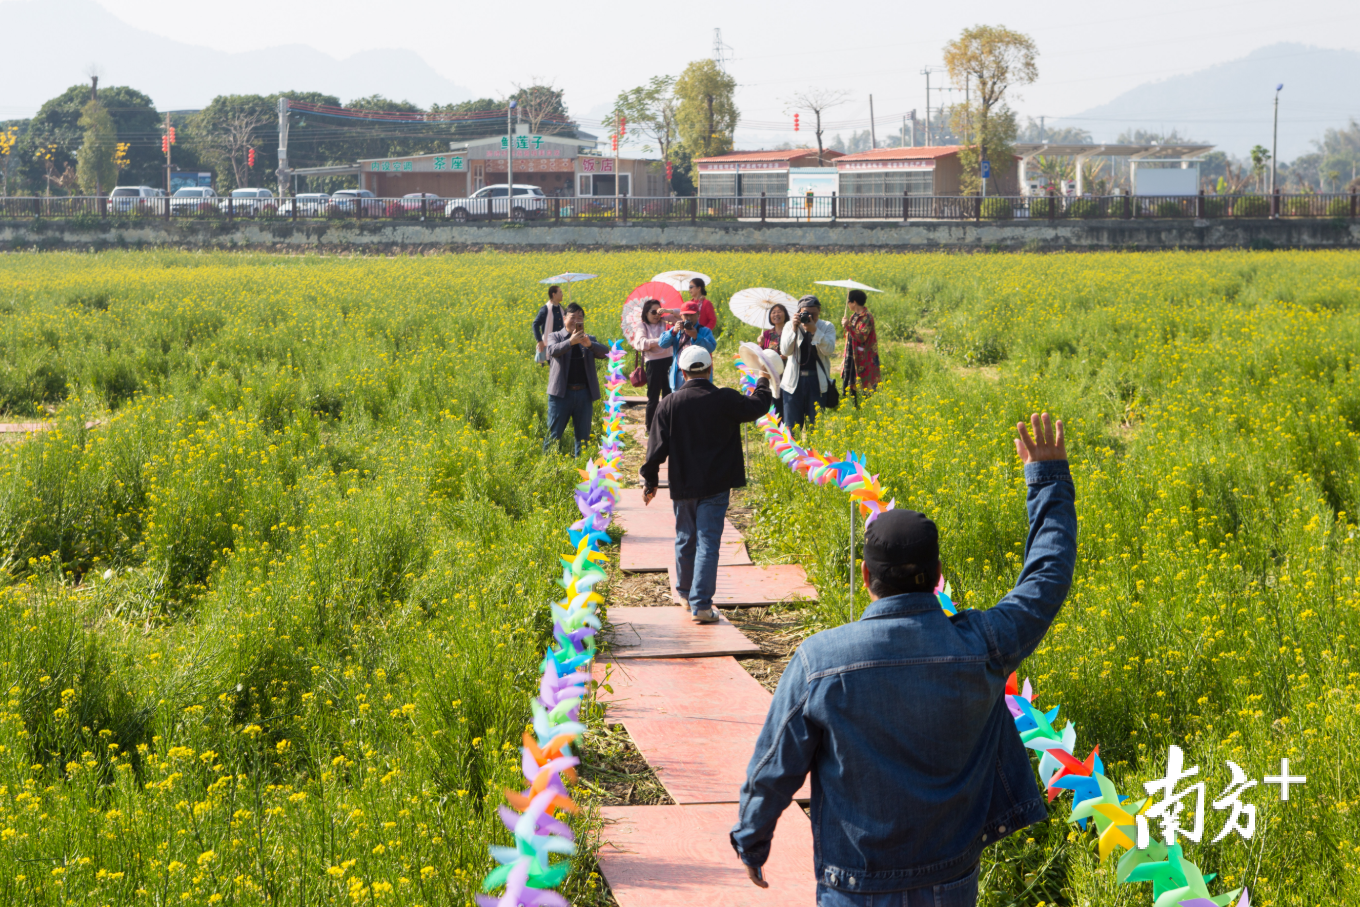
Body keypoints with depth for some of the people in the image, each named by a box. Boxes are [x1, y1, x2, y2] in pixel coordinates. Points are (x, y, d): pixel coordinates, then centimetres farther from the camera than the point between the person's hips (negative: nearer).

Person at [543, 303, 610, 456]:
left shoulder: (589, 340, 13)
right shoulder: (555, 337, 6)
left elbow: (605, 352, -5)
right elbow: (553, 350, -17)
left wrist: (589, 344, -26)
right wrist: (570, 342, -34)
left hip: (584, 394, 3)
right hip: (562, 392, -3)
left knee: (583, 436, 8)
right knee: (553, 434, 0)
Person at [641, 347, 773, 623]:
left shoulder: (669, 404, -5)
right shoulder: (726, 400, -9)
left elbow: (657, 447, -2)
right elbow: (758, 406, 8)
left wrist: (649, 482, 9)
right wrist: (764, 383, 28)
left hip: (683, 486, 2)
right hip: (716, 486, -2)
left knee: (685, 540, 18)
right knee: (708, 544, -2)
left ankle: (685, 593, 35)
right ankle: (701, 604, -8)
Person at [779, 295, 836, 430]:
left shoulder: (827, 327, 4)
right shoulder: (790, 326, 5)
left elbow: (829, 350, -12)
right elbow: (785, 351, -8)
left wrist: (814, 331, -21)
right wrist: (794, 329, -18)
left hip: (818, 382, -1)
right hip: (794, 381, 1)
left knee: (817, 423, 1)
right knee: (792, 425, 2)